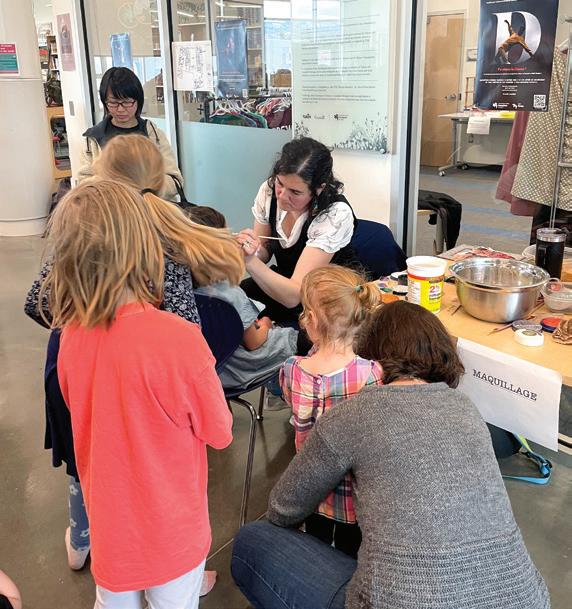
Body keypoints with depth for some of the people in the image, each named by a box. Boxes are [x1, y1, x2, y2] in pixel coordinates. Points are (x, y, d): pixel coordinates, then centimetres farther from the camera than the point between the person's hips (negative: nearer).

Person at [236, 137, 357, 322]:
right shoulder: (269, 190, -13)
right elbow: (264, 250, 1)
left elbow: (293, 296, -33)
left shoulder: (336, 214, -29)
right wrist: (249, 250, -22)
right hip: (285, 279, 6)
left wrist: (250, 261, -45)